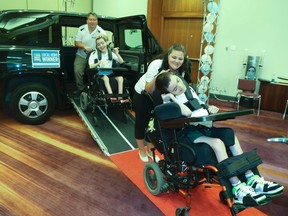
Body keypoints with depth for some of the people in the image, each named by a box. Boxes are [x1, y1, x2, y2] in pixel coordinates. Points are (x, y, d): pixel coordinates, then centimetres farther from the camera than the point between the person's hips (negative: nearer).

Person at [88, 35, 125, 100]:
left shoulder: (111, 53, 11)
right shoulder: (94, 54, 5)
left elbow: (121, 62, 4)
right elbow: (90, 66, -6)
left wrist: (117, 54, -9)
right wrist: (98, 63, -22)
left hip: (109, 72, 3)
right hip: (100, 72, -2)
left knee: (120, 78, -26)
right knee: (106, 78, -36)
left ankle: (120, 97, -28)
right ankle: (112, 97, -42)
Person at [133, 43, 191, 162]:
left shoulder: (182, 70, -20)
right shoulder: (156, 65, -34)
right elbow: (148, 90, -31)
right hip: (142, 94, -4)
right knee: (142, 122, 7)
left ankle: (150, 150, 31)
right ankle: (142, 151, 27)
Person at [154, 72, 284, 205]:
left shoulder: (189, 89, 10)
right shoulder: (169, 100, -10)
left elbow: (201, 106, 20)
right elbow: (187, 113, -26)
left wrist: (209, 108, -1)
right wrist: (172, 97, -24)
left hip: (203, 125, 8)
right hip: (188, 132, -8)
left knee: (231, 136, -6)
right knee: (217, 143, -28)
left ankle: (252, 179, -4)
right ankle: (238, 189, -21)